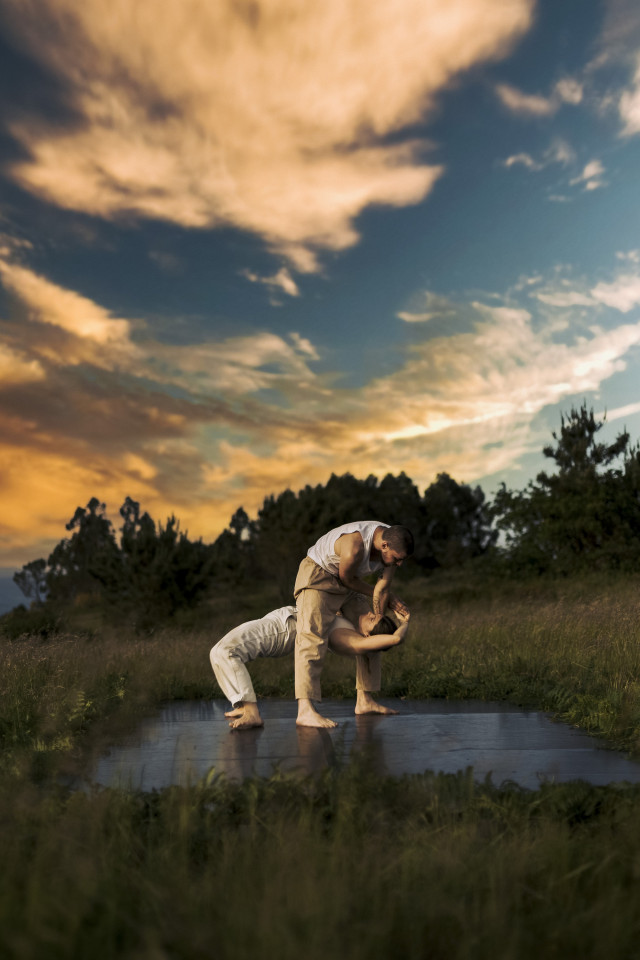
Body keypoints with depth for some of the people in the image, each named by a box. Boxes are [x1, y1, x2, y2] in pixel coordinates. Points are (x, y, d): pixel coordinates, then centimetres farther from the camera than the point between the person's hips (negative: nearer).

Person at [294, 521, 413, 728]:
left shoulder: (395, 544, -16)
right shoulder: (355, 546, -38)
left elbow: (382, 588, -8)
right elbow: (347, 579, -19)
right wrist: (382, 595, -6)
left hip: (346, 582, 8)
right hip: (318, 576, -8)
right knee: (312, 636, -22)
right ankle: (305, 710, -29)